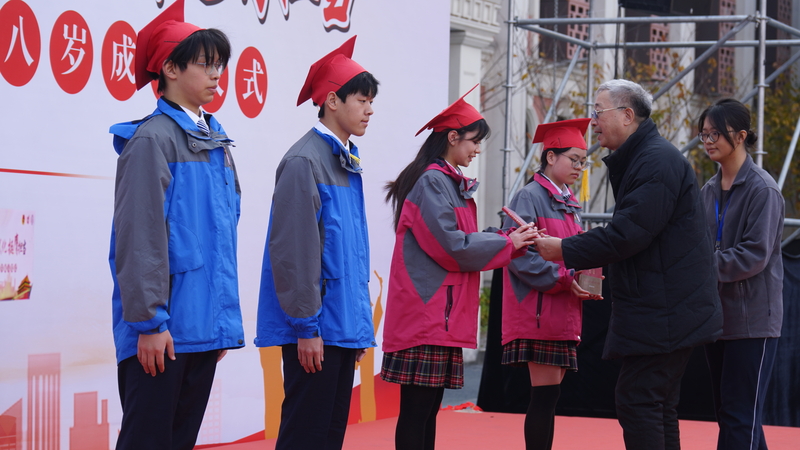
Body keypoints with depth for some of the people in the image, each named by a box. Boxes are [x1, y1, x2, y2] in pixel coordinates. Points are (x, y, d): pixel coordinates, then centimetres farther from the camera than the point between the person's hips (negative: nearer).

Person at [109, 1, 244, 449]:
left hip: (206, 324, 8)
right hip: (165, 328, -8)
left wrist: (225, 318, 17)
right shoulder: (153, 138, -8)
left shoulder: (216, 143, 16)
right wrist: (149, 320, -18)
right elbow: (140, 237, -14)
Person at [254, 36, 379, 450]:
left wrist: (361, 323, 17)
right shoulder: (305, 161, -12)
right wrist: (306, 326, -18)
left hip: (345, 327, 9)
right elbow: (292, 250, -17)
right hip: (316, 327, -9)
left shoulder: (347, 163, 16)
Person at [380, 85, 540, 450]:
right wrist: (508, 243, -7)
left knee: (429, 406, 9)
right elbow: (451, 246, -15)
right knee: (417, 407, -9)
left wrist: (511, 241, 6)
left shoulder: (452, 183, 19)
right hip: (426, 312, -10)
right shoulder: (431, 181, -11)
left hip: (444, 314, 10)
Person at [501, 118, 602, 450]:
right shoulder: (530, 197, -7)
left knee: (549, 395, 8)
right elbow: (519, 256, -16)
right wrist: (565, 279, -21)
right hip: (539, 314, -8)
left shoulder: (570, 204, 17)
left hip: (564, 313, 8)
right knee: (546, 394, -10)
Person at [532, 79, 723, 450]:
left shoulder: (657, 161, -16)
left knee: (637, 404, -12)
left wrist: (565, 250, -13)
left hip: (663, 313, -11)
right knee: (657, 406, 13)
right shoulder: (640, 158, 17)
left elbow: (627, 235, -22)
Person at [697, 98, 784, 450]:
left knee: (740, 418, -9)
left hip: (752, 319, -8)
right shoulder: (709, 190, 12)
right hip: (717, 315, 8)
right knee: (726, 412, 11)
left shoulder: (762, 189, -10)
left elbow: (755, 255, -17)